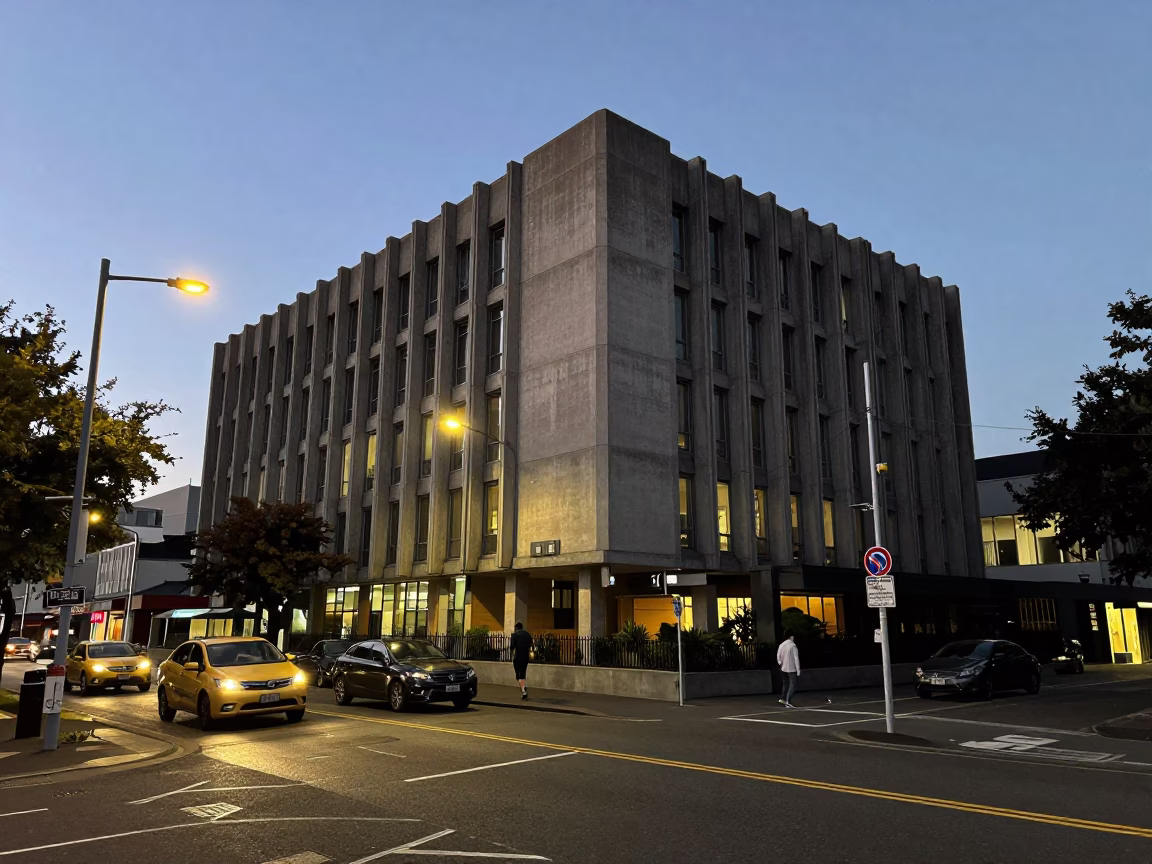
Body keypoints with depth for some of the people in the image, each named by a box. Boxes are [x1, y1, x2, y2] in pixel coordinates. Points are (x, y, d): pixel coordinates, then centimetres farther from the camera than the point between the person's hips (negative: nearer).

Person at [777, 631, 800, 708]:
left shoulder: (781, 645, 3)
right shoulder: (793, 646, -15)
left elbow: (778, 656, 9)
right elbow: (796, 658, -15)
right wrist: (798, 669, -12)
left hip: (784, 668, 6)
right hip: (792, 668, -6)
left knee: (786, 684, 20)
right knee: (792, 685, -5)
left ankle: (784, 699, 26)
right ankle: (788, 702, -15)